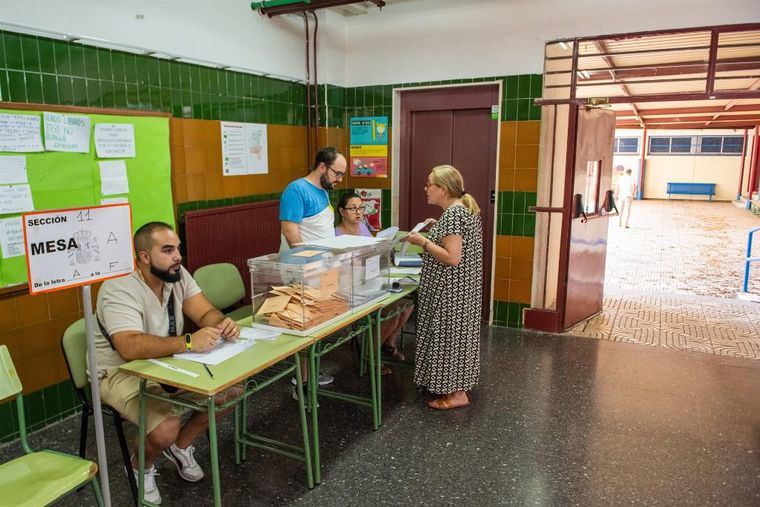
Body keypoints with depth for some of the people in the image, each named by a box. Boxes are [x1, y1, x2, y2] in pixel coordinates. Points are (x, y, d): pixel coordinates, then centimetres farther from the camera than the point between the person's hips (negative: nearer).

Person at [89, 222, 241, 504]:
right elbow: (130, 347, -39)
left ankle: (180, 447, 18)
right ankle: (141, 466, 9)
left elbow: (205, 313, -7)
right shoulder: (119, 289, -26)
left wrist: (222, 323, -31)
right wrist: (188, 342, -47)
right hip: (122, 373, -7)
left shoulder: (177, 274, -4)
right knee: (166, 429, -29)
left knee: (231, 391, -6)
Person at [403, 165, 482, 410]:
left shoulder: (452, 214, -22)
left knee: (450, 334, 1)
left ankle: (457, 393, 13)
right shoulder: (465, 207, 9)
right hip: (461, 287, 10)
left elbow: (452, 258, -27)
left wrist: (423, 241, -20)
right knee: (456, 333, 19)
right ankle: (457, 384, 33)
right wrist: (438, 228, 13)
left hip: (451, 291, -10)